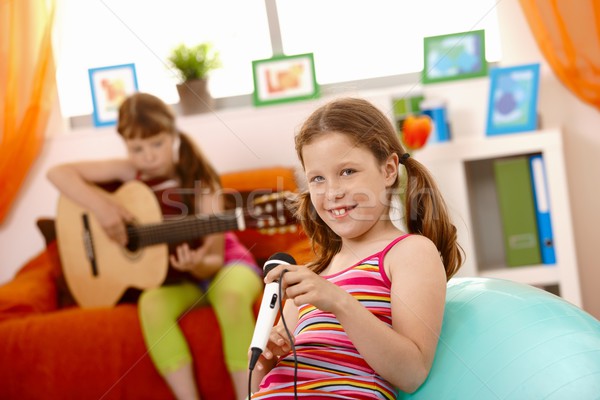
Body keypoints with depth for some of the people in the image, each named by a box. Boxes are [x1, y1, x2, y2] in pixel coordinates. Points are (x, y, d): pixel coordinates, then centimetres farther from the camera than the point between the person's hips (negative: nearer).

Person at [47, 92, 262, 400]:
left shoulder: (199, 183, -16)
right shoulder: (131, 173, -6)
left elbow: (213, 259, -17)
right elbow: (58, 173, -7)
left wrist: (197, 264, -41)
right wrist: (101, 206, -22)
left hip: (220, 265, -3)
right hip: (169, 276, 3)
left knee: (233, 297, -37)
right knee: (152, 305, -32)